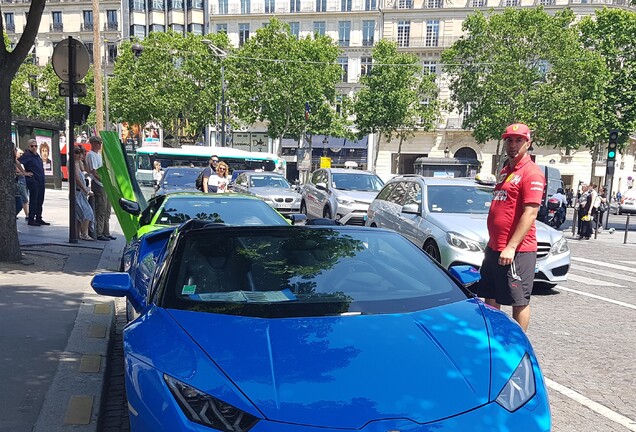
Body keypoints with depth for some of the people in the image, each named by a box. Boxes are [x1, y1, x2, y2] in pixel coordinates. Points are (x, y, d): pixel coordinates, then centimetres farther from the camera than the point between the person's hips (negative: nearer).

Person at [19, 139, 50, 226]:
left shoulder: (37, 155, 15)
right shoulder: (27, 155, -10)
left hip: (41, 181, 8)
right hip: (33, 181, -8)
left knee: (40, 201, 13)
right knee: (33, 201, -4)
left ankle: (39, 219, 21)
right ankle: (31, 220, 2)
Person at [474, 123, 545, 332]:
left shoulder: (531, 173, -11)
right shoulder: (505, 171, 17)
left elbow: (530, 214, -19)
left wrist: (511, 247, -23)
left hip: (517, 251, -9)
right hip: (494, 248, 9)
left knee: (519, 302, 3)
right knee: (489, 298, 16)